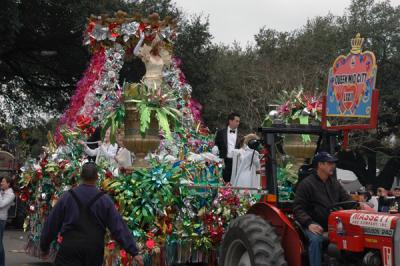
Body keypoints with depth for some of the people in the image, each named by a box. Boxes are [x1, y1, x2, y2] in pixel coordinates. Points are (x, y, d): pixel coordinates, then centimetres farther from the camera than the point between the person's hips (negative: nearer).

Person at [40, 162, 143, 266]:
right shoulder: (104, 200, -2)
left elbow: (51, 224, 7)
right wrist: (134, 252, -4)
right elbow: (119, 227, -5)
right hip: (94, 251, 1)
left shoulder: (67, 197, -1)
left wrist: (44, 247, 21)